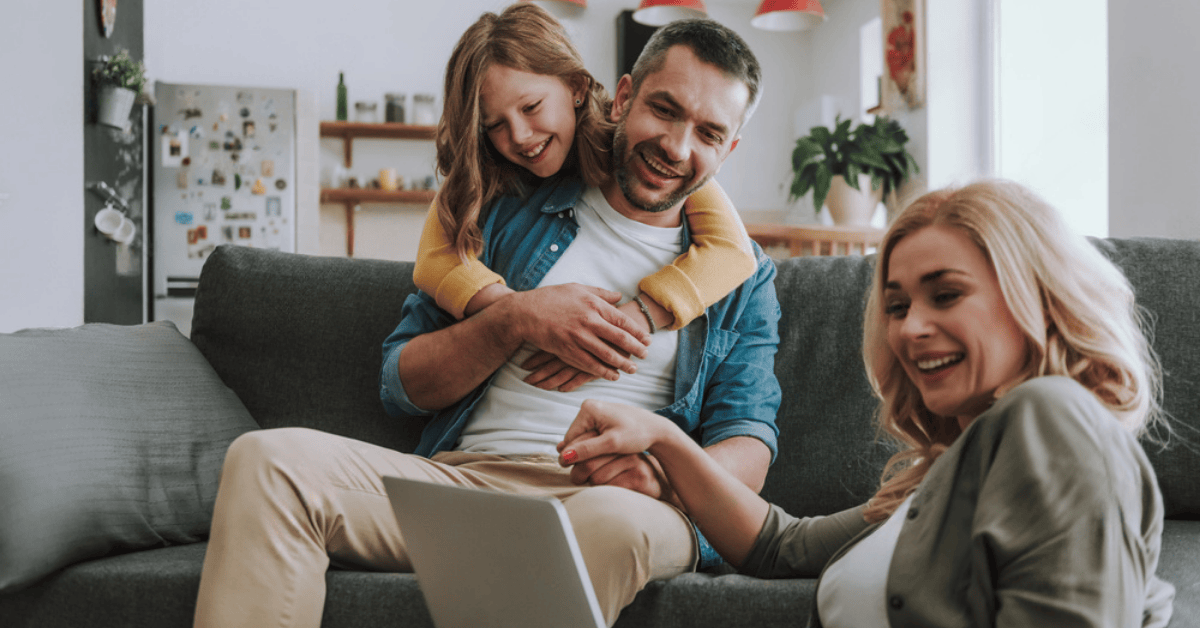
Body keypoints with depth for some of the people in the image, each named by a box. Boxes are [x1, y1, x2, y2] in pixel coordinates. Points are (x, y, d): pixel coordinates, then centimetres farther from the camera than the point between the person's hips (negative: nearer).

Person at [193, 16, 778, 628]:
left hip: (614, 498, -1)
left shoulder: (742, 277, 17)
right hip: (461, 476, 2)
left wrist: (667, 473, -16)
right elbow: (400, 382, 13)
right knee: (267, 458, -24)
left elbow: (749, 448, 7)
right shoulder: (512, 212, 18)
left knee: (610, 519, -41)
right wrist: (514, 320, -4)